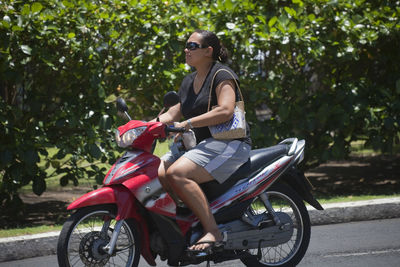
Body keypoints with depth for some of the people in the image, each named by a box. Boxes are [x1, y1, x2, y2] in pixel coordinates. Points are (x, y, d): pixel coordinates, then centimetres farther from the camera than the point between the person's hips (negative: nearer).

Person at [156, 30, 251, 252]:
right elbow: (174, 113, 20)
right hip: (200, 144, 9)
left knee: (176, 173, -30)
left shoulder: (222, 75, -8)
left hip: (230, 143, -9)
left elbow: (225, 111, -22)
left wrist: (187, 123, -27)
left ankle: (213, 231, -29)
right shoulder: (189, 82, 19)